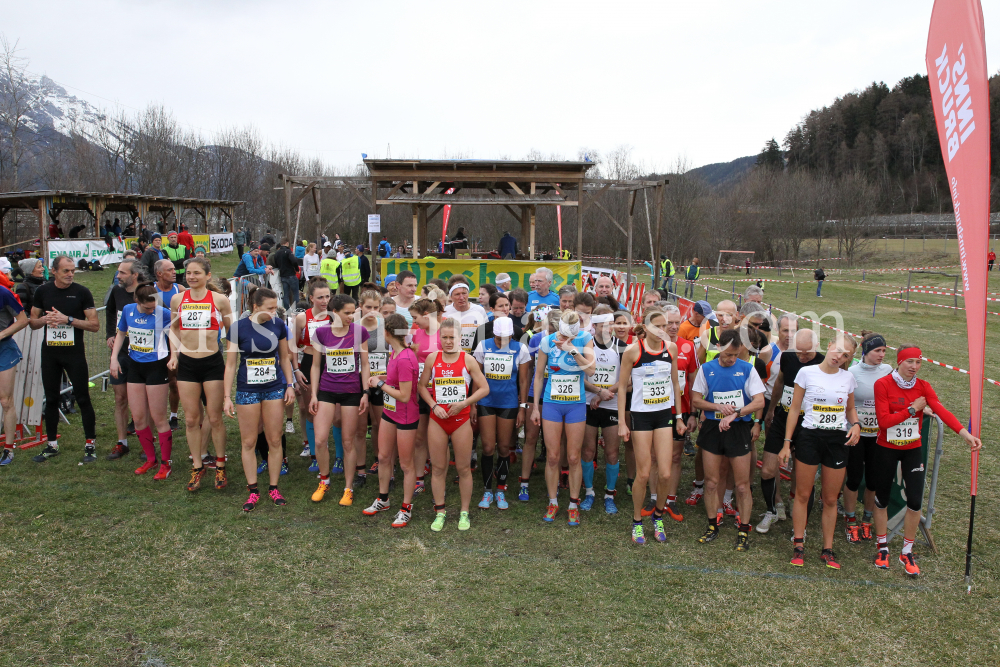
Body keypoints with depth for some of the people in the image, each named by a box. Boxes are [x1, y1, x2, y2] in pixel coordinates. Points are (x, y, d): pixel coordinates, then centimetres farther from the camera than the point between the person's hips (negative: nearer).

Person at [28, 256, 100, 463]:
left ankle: (90, 444, 8)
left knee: (83, 398, -1)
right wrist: (45, 319, -12)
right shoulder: (42, 291, 4)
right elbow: (32, 322, 10)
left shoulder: (82, 292, -5)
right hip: (50, 352, 4)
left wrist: (68, 319, -19)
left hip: (74, 352, -3)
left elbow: (94, 325, -8)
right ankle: (52, 445, 23)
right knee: (51, 399, 12)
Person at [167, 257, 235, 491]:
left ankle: (220, 466, 18)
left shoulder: (219, 300, -3)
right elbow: (174, 328, 18)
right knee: (191, 420, 7)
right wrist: (174, 355, 6)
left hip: (213, 362, -2)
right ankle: (197, 467, 20)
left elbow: (231, 331, 6)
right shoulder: (177, 299, 5)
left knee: (215, 418, 3)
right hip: (186, 364, 3)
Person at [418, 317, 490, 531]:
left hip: (461, 419, -1)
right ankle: (440, 512, 20)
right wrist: (434, 405, -7)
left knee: (464, 468, 5)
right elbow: (422, 386, 8)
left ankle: (464, 513, 19)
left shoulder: (468, 359, -1)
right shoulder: (432, 358, 3)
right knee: (438, 468, 6)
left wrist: (464, 403, -13)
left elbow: (484, 388, -1)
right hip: (437, 420, 1)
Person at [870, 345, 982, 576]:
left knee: (915, 502, -2)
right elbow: (884, 421, -19)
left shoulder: (923, 387, -3)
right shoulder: (883, 384, -14)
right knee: (882, 500, 7)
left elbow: (941, 411, -19)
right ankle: (883, 548, 26)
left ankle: (907, 553, 16)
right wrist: (912, 409, -18)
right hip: (886, 450, -2)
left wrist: (965, 434, -32)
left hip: (912, 450, 3)